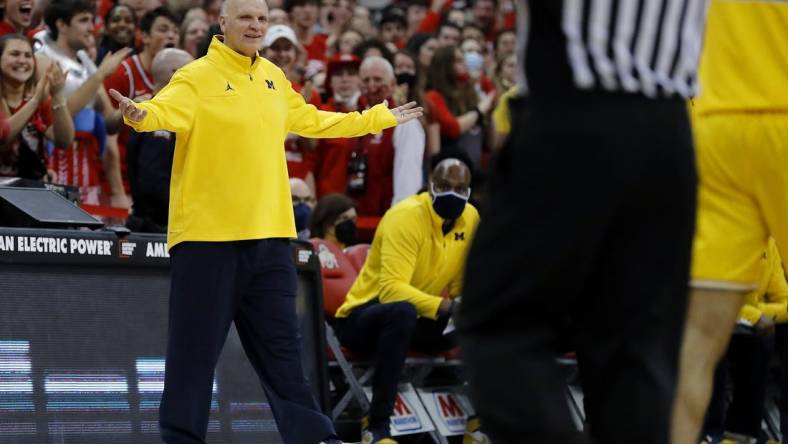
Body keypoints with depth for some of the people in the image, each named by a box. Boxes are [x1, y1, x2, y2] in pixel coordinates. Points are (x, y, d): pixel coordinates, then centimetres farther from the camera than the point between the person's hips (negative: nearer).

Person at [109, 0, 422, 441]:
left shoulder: (273, 78, 14)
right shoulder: (198, 77, -7)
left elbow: (311, 120, 30)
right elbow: (166, 110, -25)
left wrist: (379, 118, 39)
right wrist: (140, 115, -49)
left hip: (269, 236, 6)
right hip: (208, 237, -6)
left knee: (282, 346, 11)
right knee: (196, 346, -2)